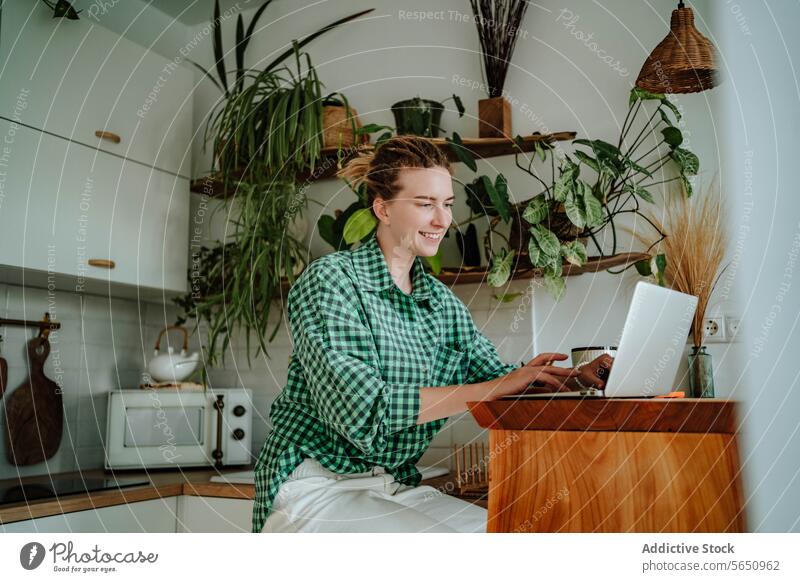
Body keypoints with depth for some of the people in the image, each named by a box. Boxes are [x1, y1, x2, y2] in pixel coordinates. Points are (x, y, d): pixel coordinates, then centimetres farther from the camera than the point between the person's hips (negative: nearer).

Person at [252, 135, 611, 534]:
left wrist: (578, 376, -14)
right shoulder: (329, 280, -12)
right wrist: (499, 386, -25)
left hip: (399, 487, 7)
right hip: (317, 489, -6)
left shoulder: (442, 302, 10)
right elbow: (363, 410, -24)